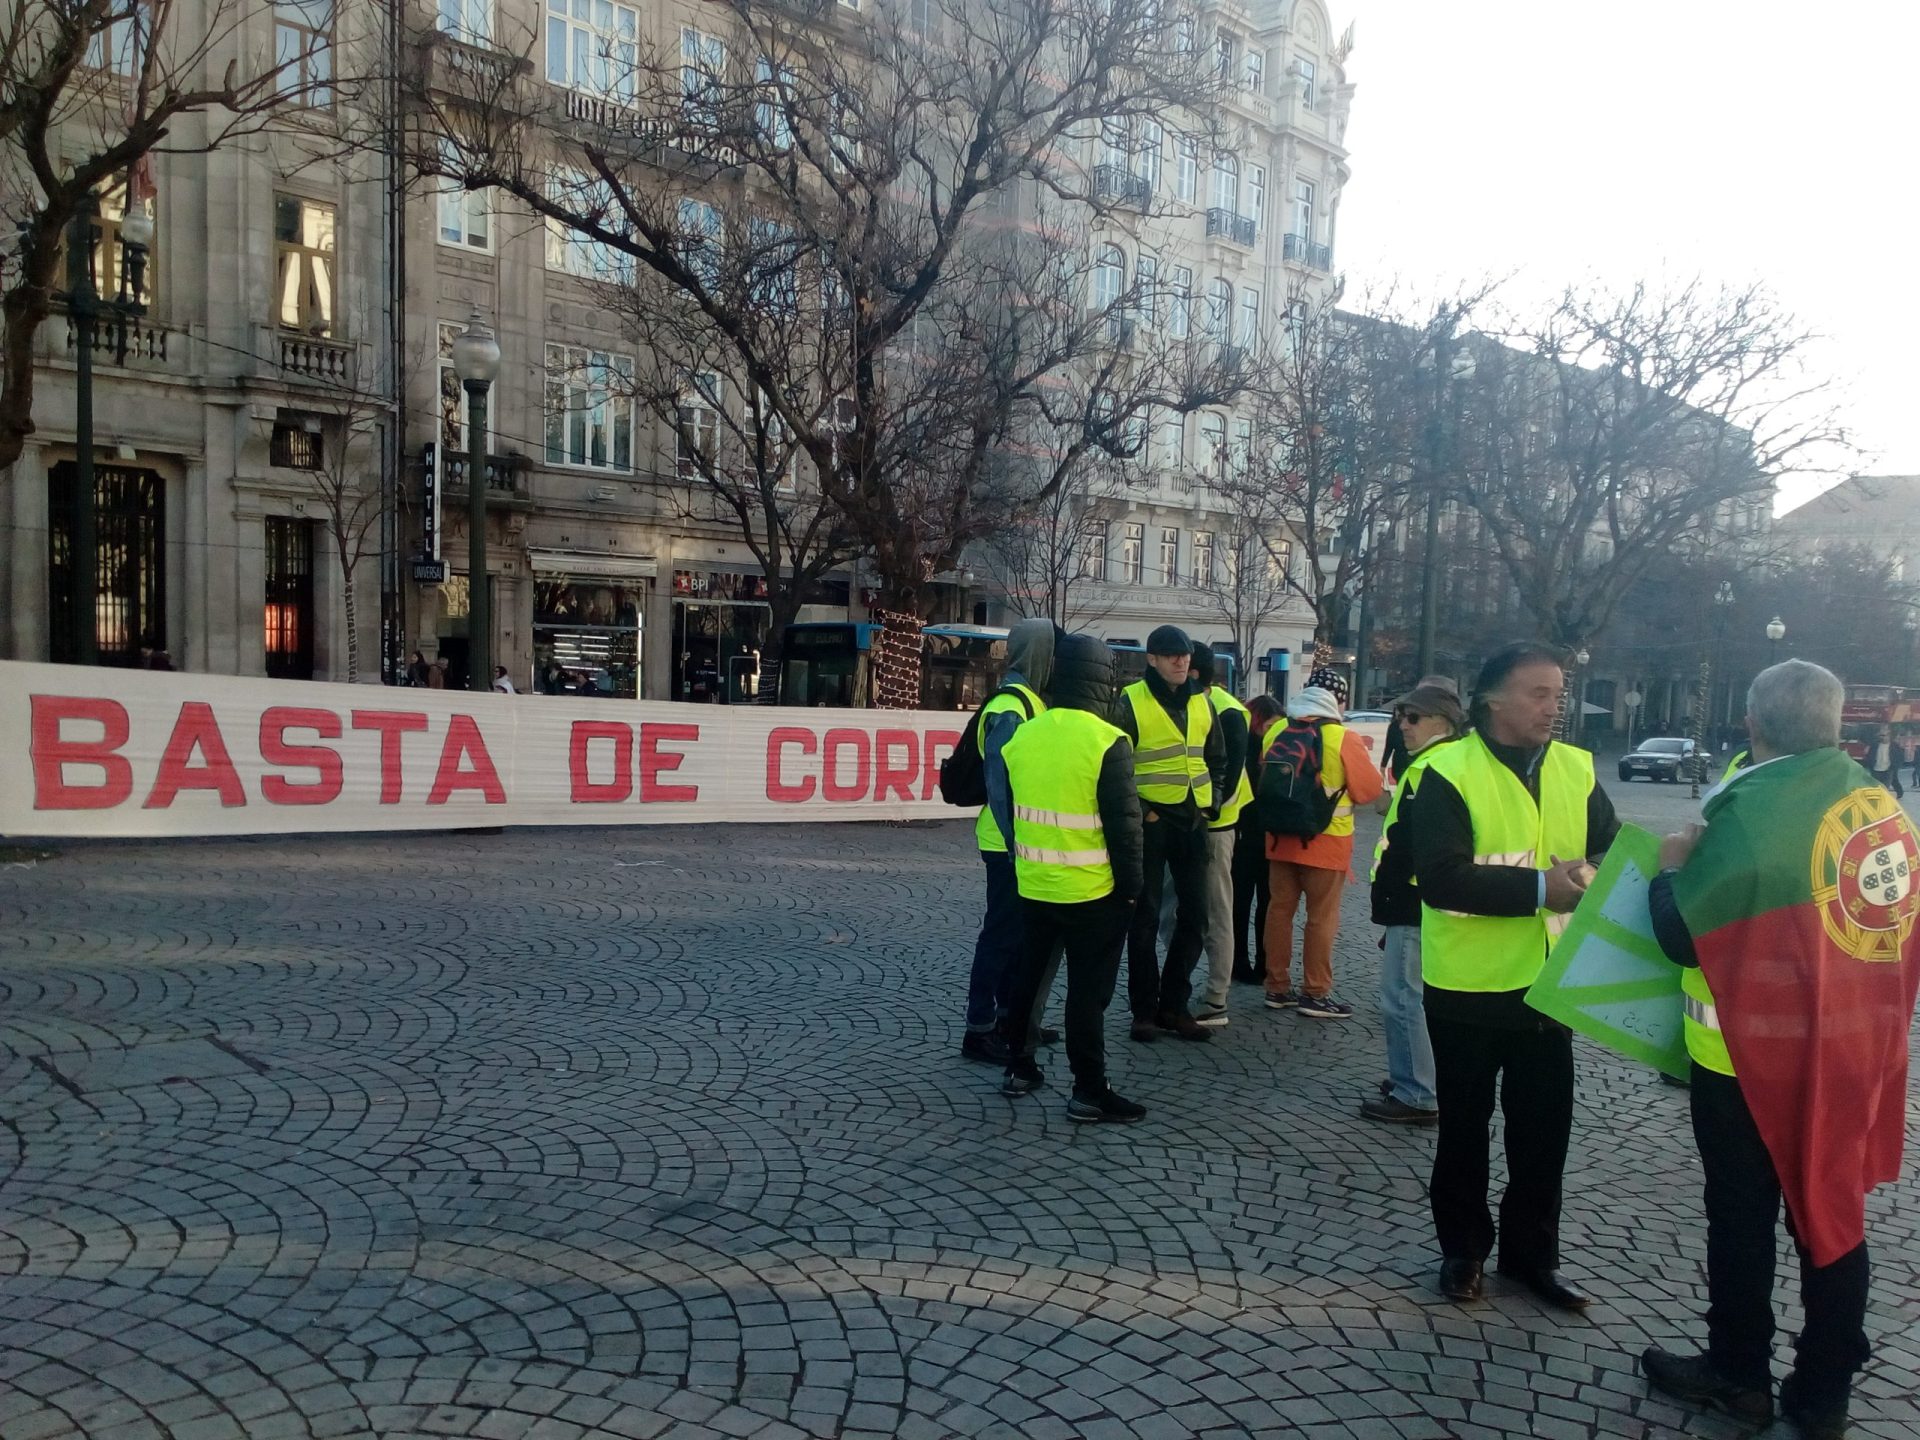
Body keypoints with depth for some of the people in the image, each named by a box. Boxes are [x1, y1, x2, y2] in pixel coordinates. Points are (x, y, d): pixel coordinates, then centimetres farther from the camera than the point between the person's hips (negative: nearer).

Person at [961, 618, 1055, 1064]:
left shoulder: (1029, 700, 12)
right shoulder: (1010, 707, -18)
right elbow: (1000, 783, -22)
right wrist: (1015, 840, -23)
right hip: (1010, 844, -9)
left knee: (1020, 931, 17)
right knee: (1001, 933, -3)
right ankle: (978, 1031, 6)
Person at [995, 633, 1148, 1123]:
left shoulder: (1020, 737, 2)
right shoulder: (1107, 742, -16)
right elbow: (1124, 823, -14)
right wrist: (1132, 884, -4)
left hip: (1032, 887, 6)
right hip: (1092, 893, -5)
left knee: (1027, 977, 19)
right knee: (1087, 991, 2)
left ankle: (1019, 1067, 29)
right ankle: (1089, 1091, 8)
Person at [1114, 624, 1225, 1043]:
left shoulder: (1201, 703, 10)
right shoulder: (1130, 702, -8)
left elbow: (1218, 759, 20)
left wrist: (1211, 802, 9)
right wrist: (1138, 813, -13)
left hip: (1193, 821, 5)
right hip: (1150, 821, -5)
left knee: (1195, 916, 8)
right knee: (1145, 918, 1)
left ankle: (1173, 1005, 20)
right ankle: (1144, 1009, 12)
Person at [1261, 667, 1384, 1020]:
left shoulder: (1276, 732, 1)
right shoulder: (1344, 739, -13)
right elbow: (1370, 790, -6)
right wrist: (1350, 773, 13)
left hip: (1281, 836, 5)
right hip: (1326, 841, -5)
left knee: (1280, 909, 11)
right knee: (1322, 916, 4)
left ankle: (1277, 987, 18)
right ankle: (1315, 994, 9)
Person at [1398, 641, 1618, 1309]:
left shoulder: (1576, 769, 3)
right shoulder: (1448, 771, -14)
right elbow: (1441, 878, -22)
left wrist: (1598, 878, -21)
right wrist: (1538, 887, -26)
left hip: (1550, 982, 4)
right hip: (1469, 985, -4)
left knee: (1545, 1127, 15)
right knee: (1465, 1124, 13)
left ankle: (1532, 1252, 34)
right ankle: (1463, 1248, 32)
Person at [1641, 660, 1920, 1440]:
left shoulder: (1754, 810, -21)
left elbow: (1681, 934, -17)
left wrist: (1672, 868, -1)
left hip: (1755, 1053, -6)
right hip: (1855, 1043, 7)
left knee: (1744, 1215, 11)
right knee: (1833, 1213, 15)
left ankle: (1739, 1372, 27)